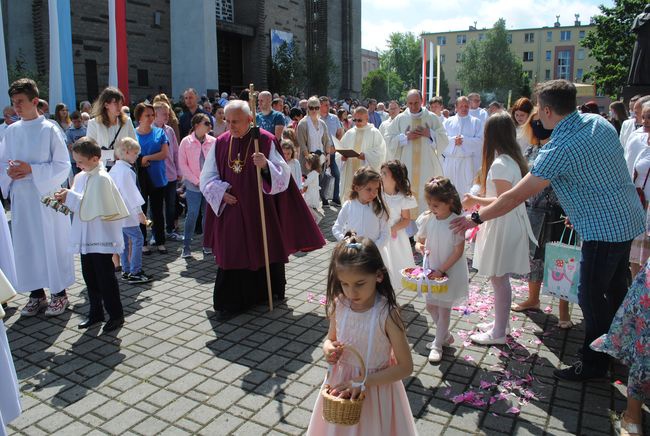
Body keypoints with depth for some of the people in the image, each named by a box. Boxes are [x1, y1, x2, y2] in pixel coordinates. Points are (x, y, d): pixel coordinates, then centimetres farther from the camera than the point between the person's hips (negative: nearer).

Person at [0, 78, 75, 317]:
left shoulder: (50, 129, -7)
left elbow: (63, 166, -10)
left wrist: (31, 169, -18)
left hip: (46, 196, -5)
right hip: (21, 198, 5)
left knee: (53, 244, 3)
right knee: (27, 245, 9)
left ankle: (59, 293, 17)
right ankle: (37, 294, 23)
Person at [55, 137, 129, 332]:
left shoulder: (102, 179, -16)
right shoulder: (80, 177, 9)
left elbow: (92, 208, -22)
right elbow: (79, 204, 16)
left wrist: (70, 197, -18)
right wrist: (65, 199, -2)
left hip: (102, 237, -8)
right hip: (86, 237, 8)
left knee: (105, 277, 1)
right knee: (89, 276, 15)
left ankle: (116, 314, 14)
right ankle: (96, 313, 29)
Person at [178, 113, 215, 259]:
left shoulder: (213, 141, 0)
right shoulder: (186, 141, -3)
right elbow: (182, 165, -2)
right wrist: (196, 181, -7)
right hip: (193, 186, -2)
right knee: (192, 214, -3)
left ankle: (207, 245, 19)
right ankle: (186, 246, 10)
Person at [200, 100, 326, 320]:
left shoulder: (266, 141, -7)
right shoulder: (220, 143, 4)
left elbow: (283, 174, -11)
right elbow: (207, 178, 10)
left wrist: (266, 165, -30)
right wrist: (221, 193, -8)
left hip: (260, 211, -2)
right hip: (230, 210, 3)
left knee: (265, 252, 8)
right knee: (231, 256, 6)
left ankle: (269, 294, 29)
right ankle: (229, 303, 18)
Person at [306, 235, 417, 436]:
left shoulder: (386, 314, -24)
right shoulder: (339, 305, -12)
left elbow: (405, 367, -18)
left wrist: (363, 381, -21)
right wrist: (328, 348, -15)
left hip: (376, 387, -4)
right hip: (341, 385, 4)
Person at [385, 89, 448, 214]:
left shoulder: (432, 118, 5)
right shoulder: (400, 119, 4)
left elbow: (444, 140, 4)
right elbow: (389, 140, 3)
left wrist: (430, 134, -11)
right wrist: (405, 137, -10)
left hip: (427, 167, 0)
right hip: (406, 166, 0)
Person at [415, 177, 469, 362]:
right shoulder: (427, 219, -7)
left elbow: (458, 251, -17)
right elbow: (420, 240, 5)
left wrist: (442, 270, -19)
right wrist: (420, 247, -19)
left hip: (450, 272, -5)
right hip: (431, 270, 5)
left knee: (444, 308, 5)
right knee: (430, 306, 15)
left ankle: (438, 345, 21)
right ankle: (445, 335, 37)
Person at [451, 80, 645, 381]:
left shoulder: (560, 149, -26)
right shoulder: (598, 121, 0)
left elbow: (515, 197, -24)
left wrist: (476, 218, -13)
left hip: (603, 229, -9)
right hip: (628, 219, 9)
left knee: (591, 295, 5)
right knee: (616, 288, 24)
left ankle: (594, 363, 20)